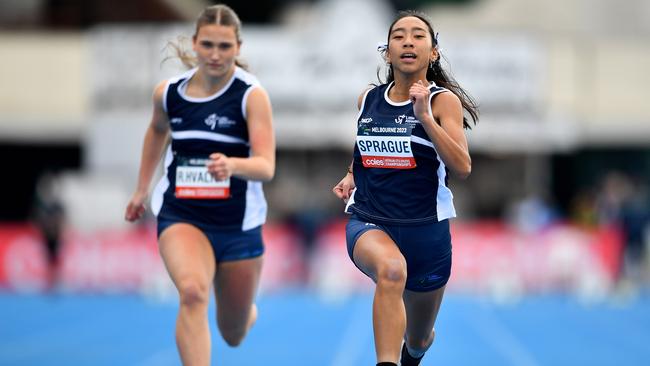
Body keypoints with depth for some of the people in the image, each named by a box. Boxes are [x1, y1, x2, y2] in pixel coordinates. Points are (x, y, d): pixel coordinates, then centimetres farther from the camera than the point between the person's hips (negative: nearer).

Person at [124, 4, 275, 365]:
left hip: (238, 223, -1)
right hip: (180, 215, 1)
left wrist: (232, 165, -43)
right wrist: (142, 189, 27)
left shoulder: (252, 95, -13)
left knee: (234, 335, 16)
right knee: (193, 291, -32)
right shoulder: (168, 92, -2)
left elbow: (266, 167, -22)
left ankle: (249, 312, 57)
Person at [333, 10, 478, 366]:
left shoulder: (443, 100, -6)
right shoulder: (368, 99, 5)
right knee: (391, 269, -39)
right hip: (367, 222, 0)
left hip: (426, 228, 0)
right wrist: (350, 177, 7)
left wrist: (424, 116, -25)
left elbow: (462, 168, -18)